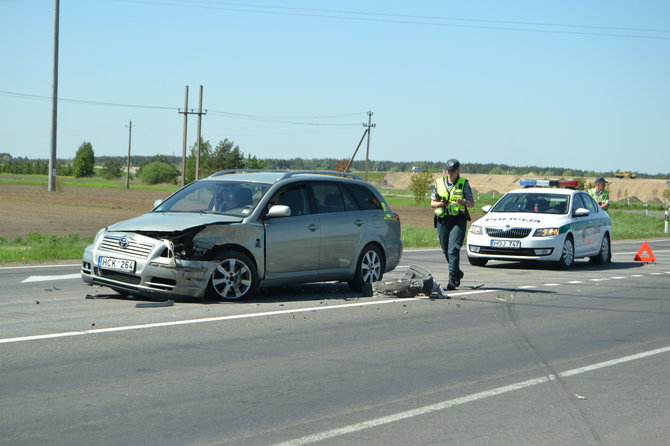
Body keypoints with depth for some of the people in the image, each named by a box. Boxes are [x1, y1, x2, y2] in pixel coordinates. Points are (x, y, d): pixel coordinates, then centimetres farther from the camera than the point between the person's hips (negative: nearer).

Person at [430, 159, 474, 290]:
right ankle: (457, 273, 33)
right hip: (442, 220, 4)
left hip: (458, 220, -4)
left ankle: (453, 279, -17)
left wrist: (464, 202, -17)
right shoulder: (439, 183, 11)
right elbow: (432, 203, 14)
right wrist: (440, 204, -8)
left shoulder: (464, 183, 4)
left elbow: (472, 203, 5)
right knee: (446, 251, 11)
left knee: (453, 250, -15)